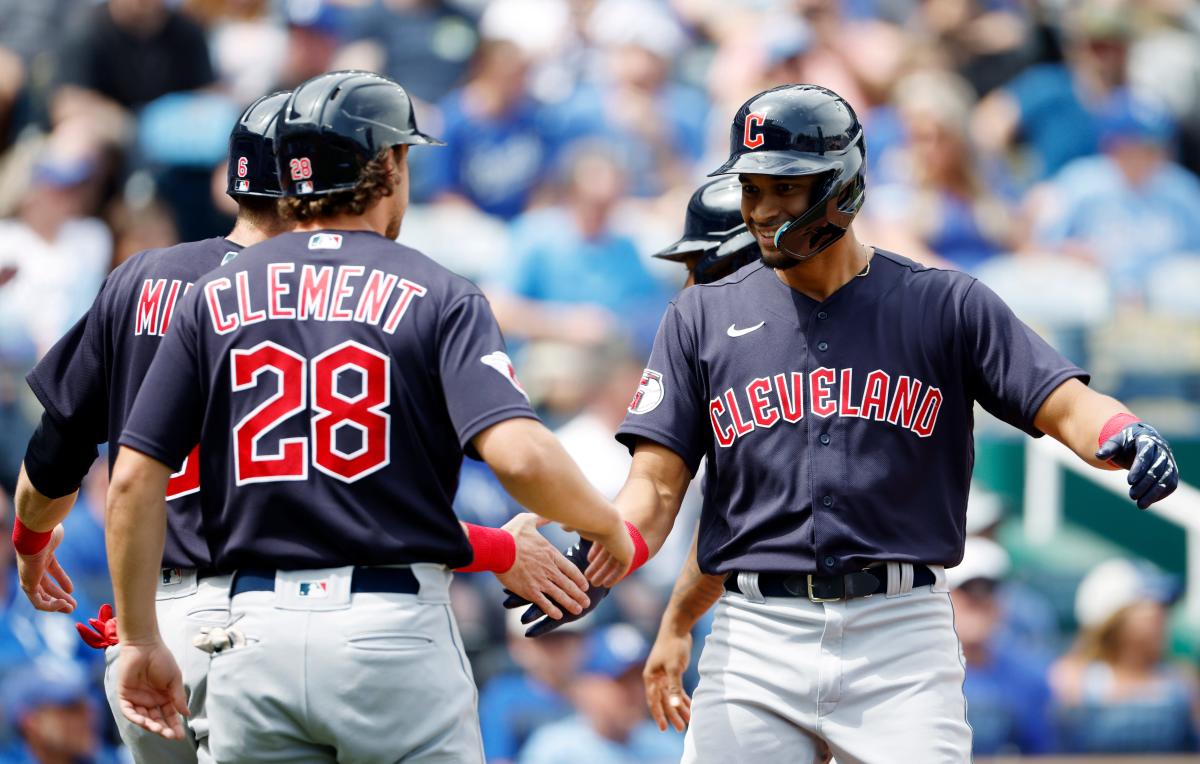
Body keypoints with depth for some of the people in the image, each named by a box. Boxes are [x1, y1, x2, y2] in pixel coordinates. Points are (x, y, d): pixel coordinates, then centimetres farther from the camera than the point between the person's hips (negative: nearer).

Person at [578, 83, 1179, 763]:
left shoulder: (945, 306, 6)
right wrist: (601, 559, -14)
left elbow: (1066, 406, -2)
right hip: (755, 640, 2)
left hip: (901, 634, -1)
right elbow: (658, 484, 7)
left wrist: (1121, 434, -26)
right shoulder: (704, 318, 11)